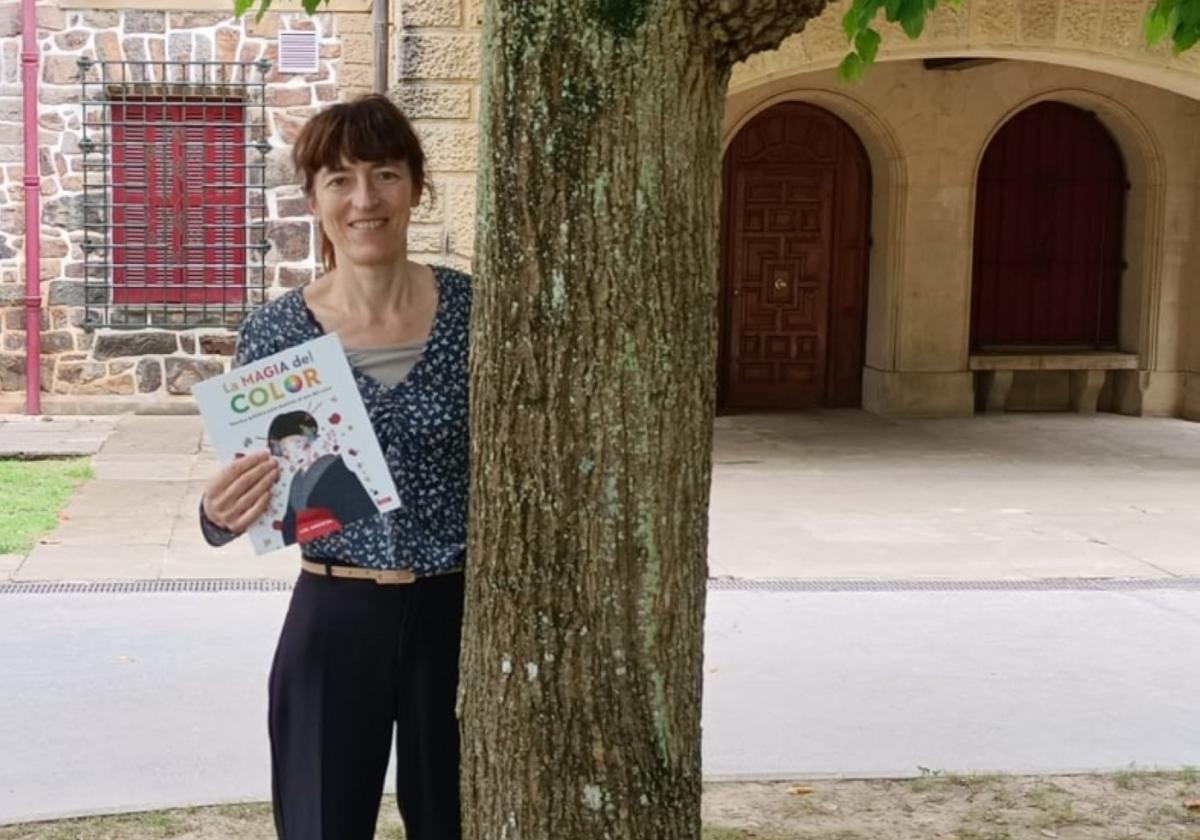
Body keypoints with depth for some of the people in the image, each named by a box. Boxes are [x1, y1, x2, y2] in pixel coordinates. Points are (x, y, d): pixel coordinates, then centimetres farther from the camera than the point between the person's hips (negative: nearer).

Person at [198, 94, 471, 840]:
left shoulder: (470, 308, -6)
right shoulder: (276, 331, -7)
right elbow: (239, 505, -1)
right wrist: (222, 515, -22)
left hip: (459, 612, 1)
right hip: (337, 619, -1)